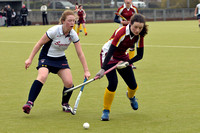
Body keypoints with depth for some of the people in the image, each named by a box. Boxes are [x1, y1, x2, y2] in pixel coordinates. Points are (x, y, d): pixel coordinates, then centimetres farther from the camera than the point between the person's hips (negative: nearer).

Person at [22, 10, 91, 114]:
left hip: (61, 59, 4)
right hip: (46, 57, -4)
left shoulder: (73, 34, -9)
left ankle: (65, 104, 17)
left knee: (69, 83, -12)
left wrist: (86, 70, -7)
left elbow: (80, 53, -4)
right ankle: (29, 103, -33)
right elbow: (39, 44, -11)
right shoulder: (54, 31, -22)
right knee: (42, 76, -32)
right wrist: (30, 59, -11)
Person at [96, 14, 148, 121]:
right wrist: (103, 69, -40)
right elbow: (110, 51, -34)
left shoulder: (139, 36, -14)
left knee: (133, 86, 6)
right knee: (113, 83, -24)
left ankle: (130, 96, 46)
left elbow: (140, 55, -7)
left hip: (122, 57, 6)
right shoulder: (121, 32, -31)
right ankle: (106, 111, -7)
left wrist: (127, 62, -24)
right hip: (108, 55, -6)